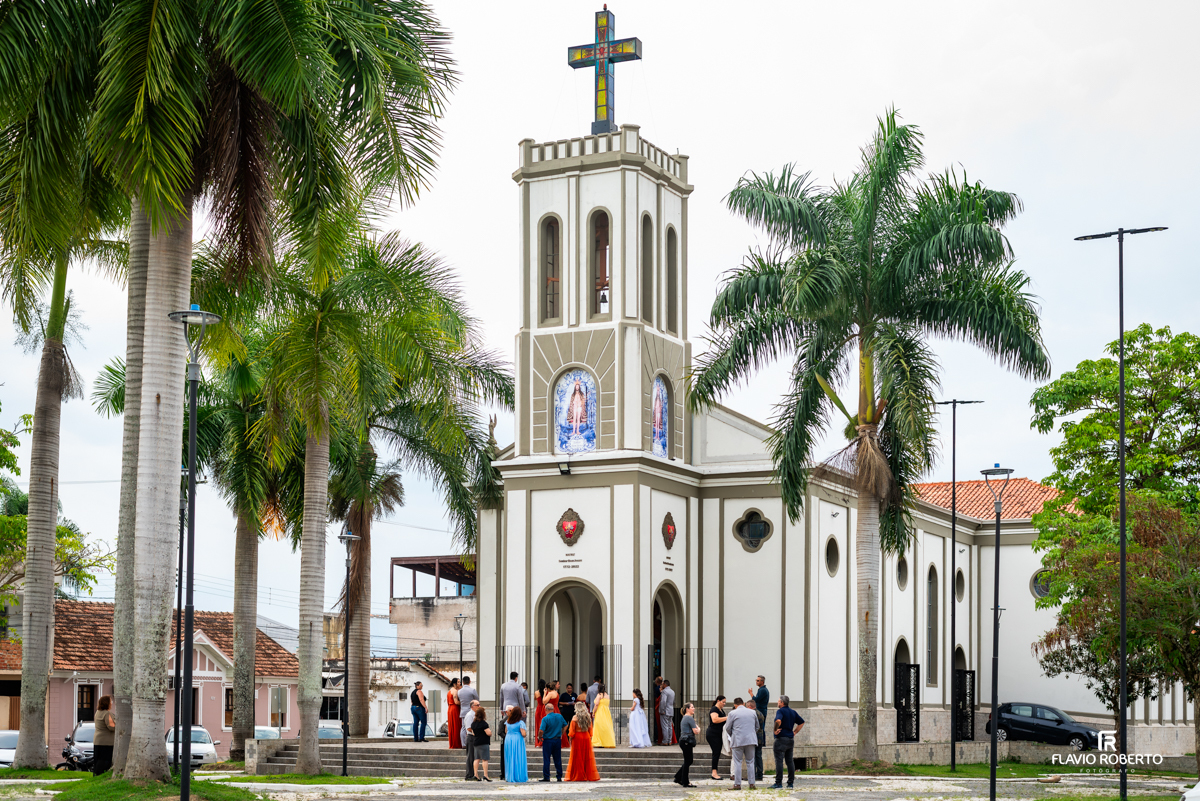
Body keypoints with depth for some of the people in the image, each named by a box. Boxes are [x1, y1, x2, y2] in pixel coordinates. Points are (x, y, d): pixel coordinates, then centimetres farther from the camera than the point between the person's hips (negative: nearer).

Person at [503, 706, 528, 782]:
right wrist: (525, 733, 3)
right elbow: (523, 733, -19)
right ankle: (519, 777, 1)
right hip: (517, 741, -5)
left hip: (508, 740, 5)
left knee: (509, 759, 9)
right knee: (518, 759, 1)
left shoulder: (508, 722, 6)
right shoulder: (520, 722, -11)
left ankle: (509, 777, 9)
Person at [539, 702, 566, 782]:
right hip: (558, 740, 5)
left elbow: (541, 731, -21)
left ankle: (546, 777, 2)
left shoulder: (545, 718, -15)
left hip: (548, 741, -5)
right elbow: (565, 726, 11)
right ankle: (559, 776, 13)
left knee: (546, 760, 2)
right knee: (558, 759, 11)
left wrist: (540, 737, -3)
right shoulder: (559, 716, 1)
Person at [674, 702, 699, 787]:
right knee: (688, 762, -3)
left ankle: (678, 778, 20)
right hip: (687, 741, -10)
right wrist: (698, 729, 5)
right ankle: (685, 782, 2)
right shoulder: (690, 718, -14)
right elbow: (695, 731, -17)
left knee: (688, 761, 16)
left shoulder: (684, 718, 16)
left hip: (684, 741, 10)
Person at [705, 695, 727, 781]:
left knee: (718, 753, 6)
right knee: (716, 753, -14)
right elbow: (715, 720, -28)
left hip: (719, 734, 9)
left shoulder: (721, 710, 18)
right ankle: (714, 773, -16)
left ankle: (715, 773, 8)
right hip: (713, 734, -9)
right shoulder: (714, 709, -12)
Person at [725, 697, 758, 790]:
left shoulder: (732, 713, -4)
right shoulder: (752, 712, 8)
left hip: (738, 740, -3)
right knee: (750, 762, 9)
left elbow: (727, 727, 2)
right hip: (751, 740, 3)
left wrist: (732, 736, 21)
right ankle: (751, 783, 6)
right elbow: (757, 727, 16)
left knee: (737, 762, 1)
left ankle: (737, 784, -2)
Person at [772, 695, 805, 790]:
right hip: (791, 739, 7)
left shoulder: (780, 711, -9)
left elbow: (778, 720, -29)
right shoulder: (793, 712, 14)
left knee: (779, 761, -6)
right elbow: (802, 722, 21)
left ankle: (778, 783, -8)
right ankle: (791, 783, 9)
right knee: (790, 761, 9)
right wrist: (795, 732, 16)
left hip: (781, 739, -7)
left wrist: (775, 730, -16)